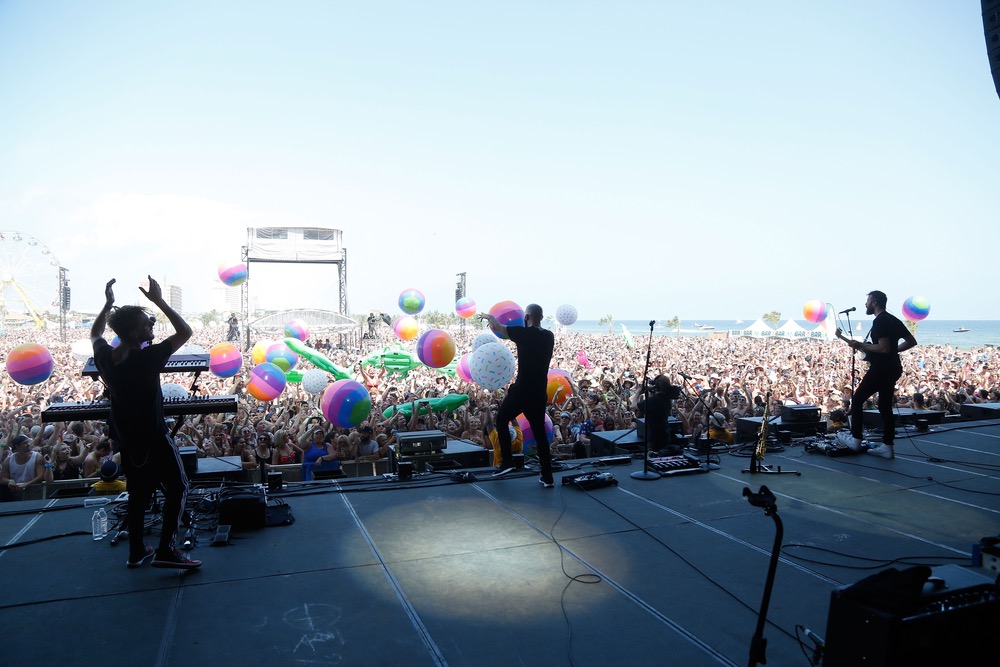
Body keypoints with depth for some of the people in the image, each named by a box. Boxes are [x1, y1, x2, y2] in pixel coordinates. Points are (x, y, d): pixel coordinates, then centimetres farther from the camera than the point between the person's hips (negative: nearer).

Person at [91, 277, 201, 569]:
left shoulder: (104, 356, -8)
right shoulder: (147, 359, -26)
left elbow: (95, 333, 17)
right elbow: (185, 332, -17)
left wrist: (108, 304, 12)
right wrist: (159, 301, -17)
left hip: (126, 438, 7)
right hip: (153, 438, -7)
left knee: (138, 493, 18)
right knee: (177, 488, 5)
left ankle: (136, 552, 26)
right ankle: (166, 550, 0)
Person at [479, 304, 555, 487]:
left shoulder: (523, 333, -11)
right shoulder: (549, 336, 5)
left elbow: (496, 327, 0)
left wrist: (488, 316, 22)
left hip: (522, 390, -5)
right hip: (540, 393, 5)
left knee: (501, 420, 17)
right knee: (539, 432, 13)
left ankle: (507, 461, 11)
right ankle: (547, 477, 12)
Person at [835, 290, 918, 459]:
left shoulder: (879, 321, -15)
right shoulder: (893, 320, 15)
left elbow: (884, 347, -24)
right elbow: (912, 342, 18)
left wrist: (862, 346, -15)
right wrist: (894, 350, 17)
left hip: (880, 368, -10)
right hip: (893, 368, 10)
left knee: (857, 400, 2)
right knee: (885, 406, 11)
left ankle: (855, 439, 6)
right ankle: (887, 446, 11)